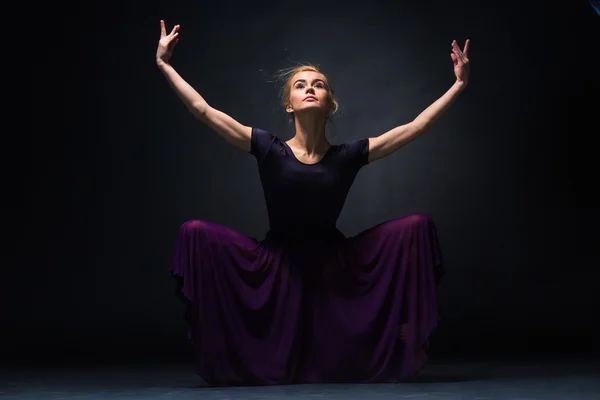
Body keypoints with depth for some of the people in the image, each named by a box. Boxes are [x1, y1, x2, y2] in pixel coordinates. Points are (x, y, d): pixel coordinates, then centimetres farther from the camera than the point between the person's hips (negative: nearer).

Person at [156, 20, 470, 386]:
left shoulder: (348, 156, -4)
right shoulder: (269, 150, -6)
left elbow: (416, 126, -3)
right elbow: (203, 110, -6)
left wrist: (459, 85, -3)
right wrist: (164, 65, -7)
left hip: (335, 267, 1)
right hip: (276, 267, -1)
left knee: (416, 227, -13)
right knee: (196, 233, -21)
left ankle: (401, 351, -1)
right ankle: (226, 355, -8)